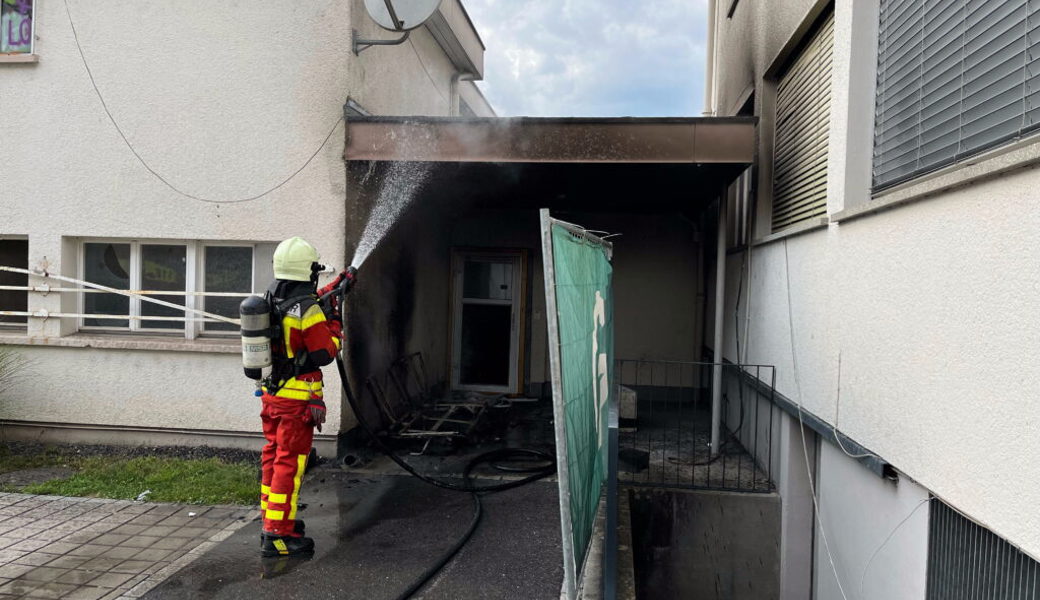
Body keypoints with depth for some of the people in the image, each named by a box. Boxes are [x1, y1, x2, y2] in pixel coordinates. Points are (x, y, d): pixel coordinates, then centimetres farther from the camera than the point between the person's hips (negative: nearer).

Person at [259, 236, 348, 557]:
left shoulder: (271, 300, 6)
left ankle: (270, 518, 30)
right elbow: (325, 353, -16)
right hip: (297, 399, -8)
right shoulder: (308, 311, -19)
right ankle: (277, 534, -1)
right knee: (290, 462, -3)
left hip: (270, 394, 8)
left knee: (272, 456, 17)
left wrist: (334, 287, 32)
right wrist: (335, 325, 0)